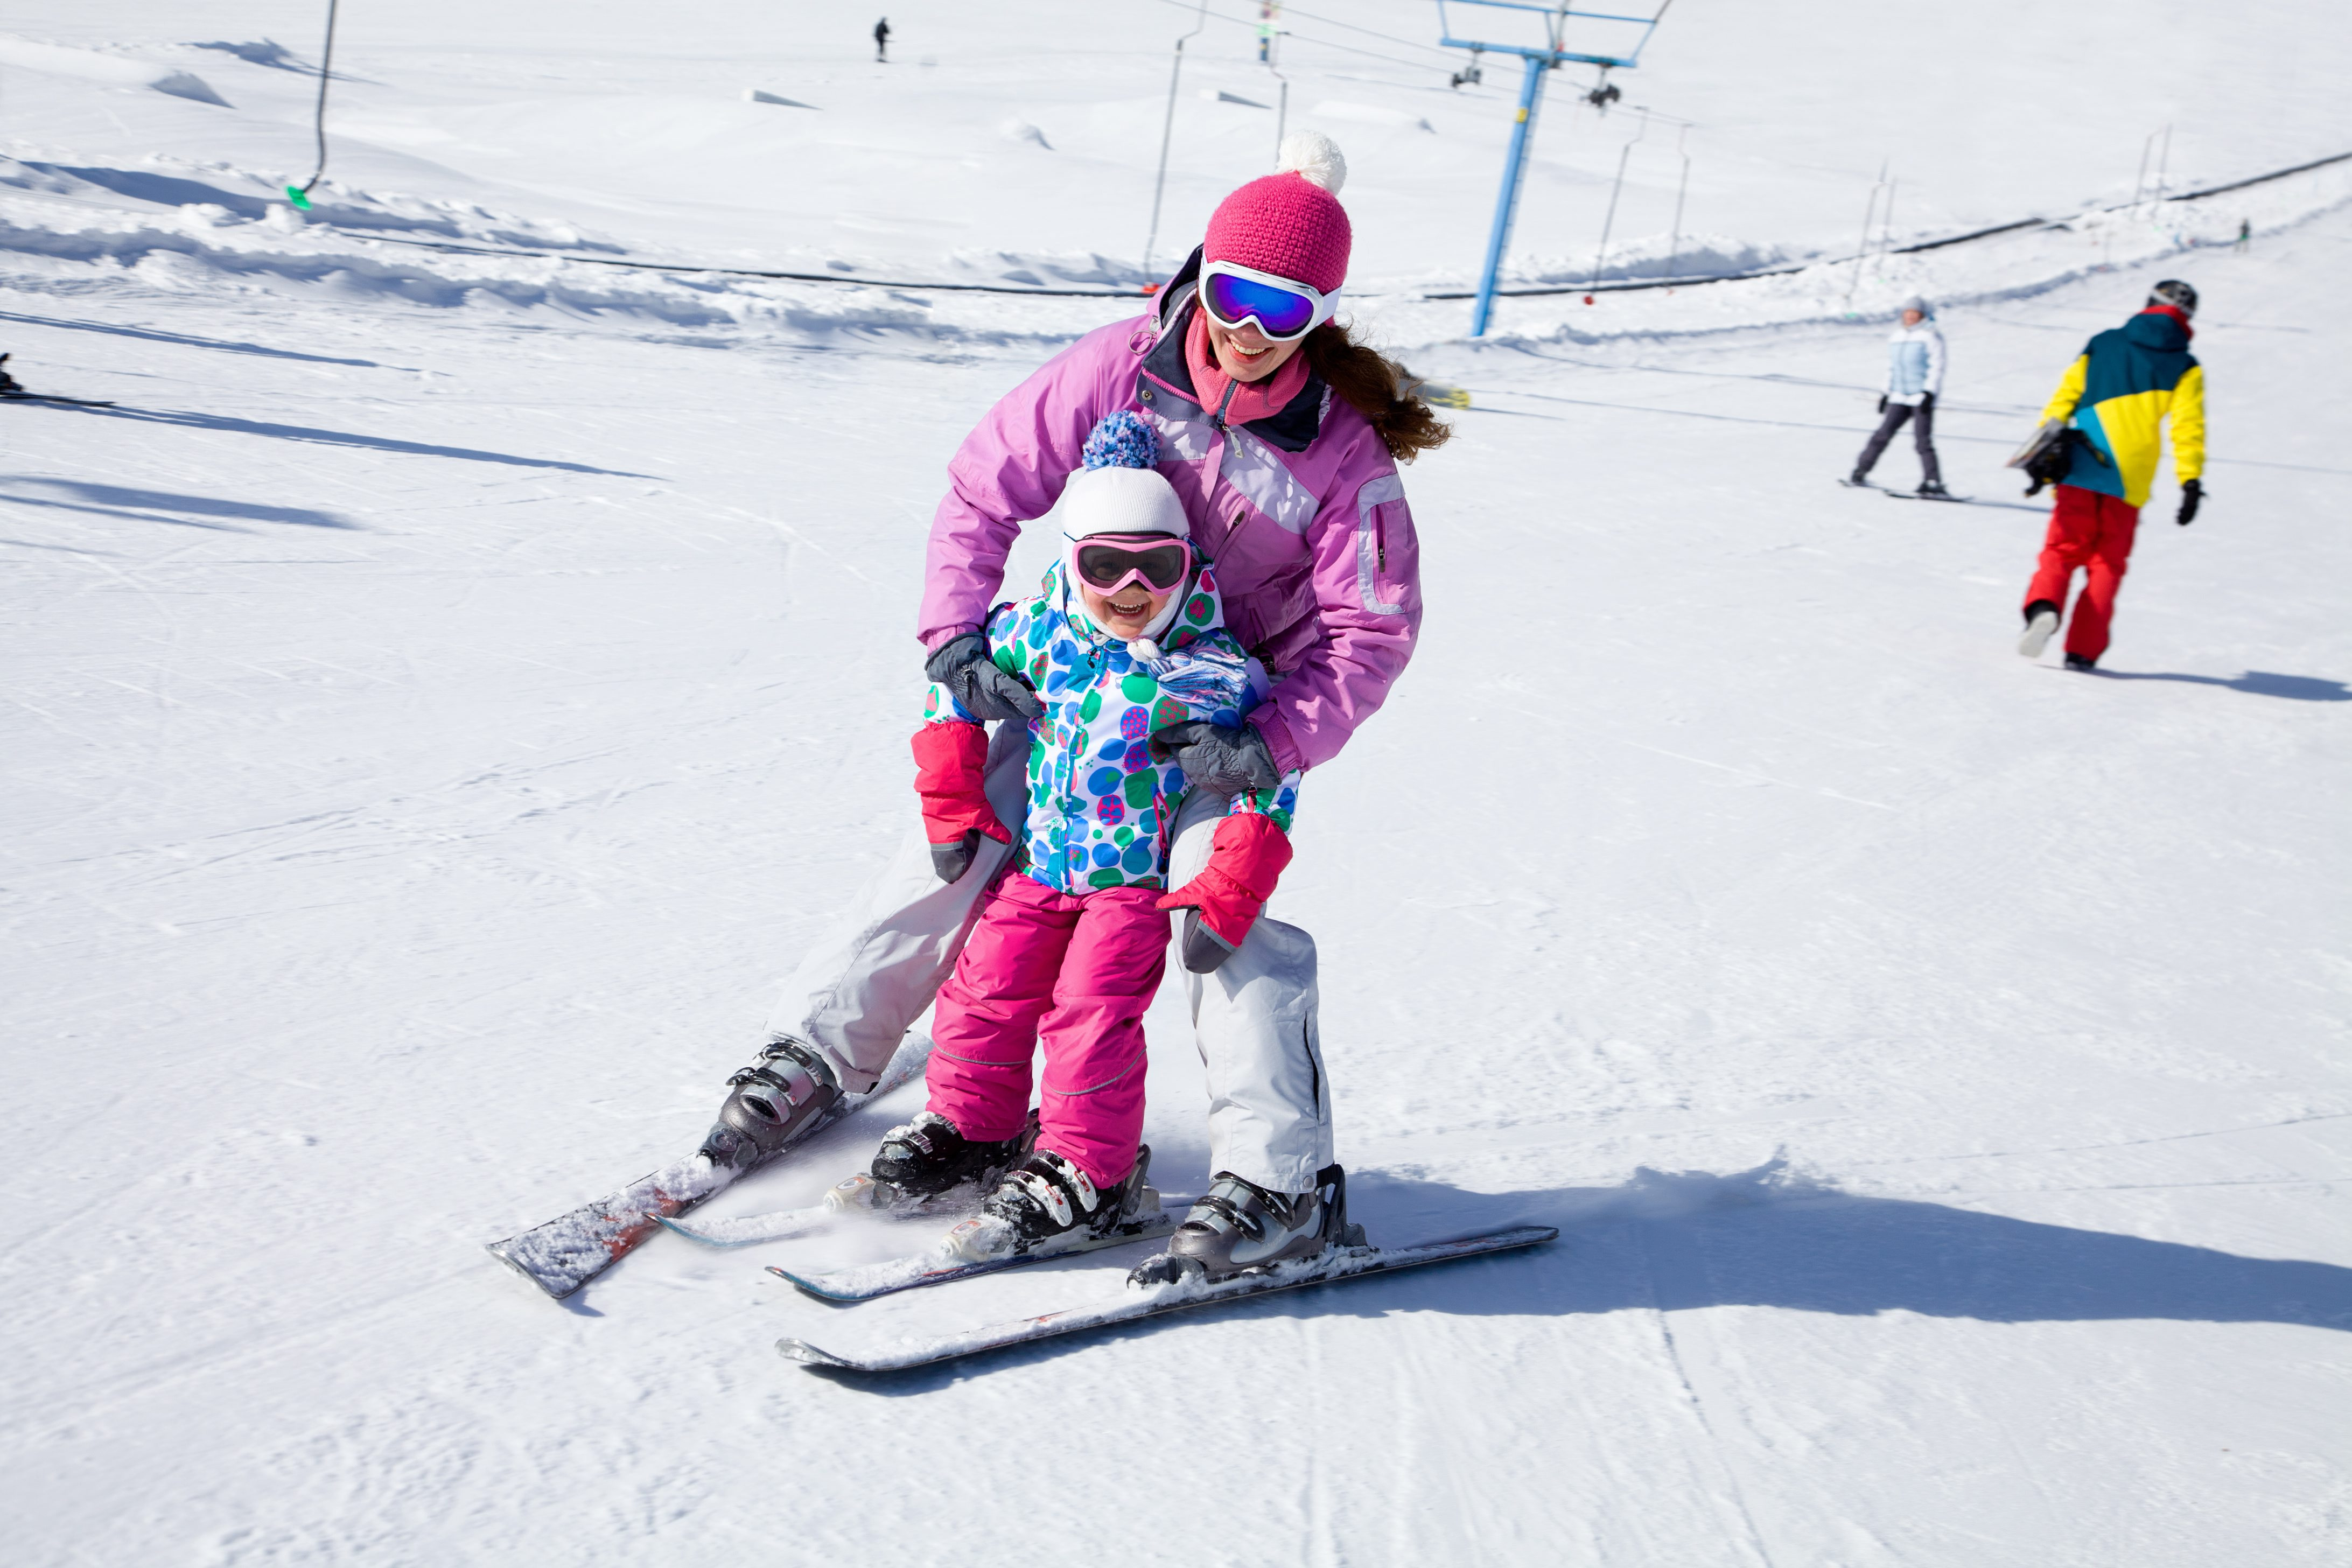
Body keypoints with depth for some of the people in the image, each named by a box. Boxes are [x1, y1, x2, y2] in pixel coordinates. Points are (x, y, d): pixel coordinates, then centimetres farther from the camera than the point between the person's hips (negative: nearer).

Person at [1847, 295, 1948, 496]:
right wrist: (1885, 392, 20)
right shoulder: (1896, 337, 16)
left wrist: (1929, 392, -17)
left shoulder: (1930, 336, -3)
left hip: (1922, 398, -5)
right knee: (1883, 434, -4)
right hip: (1899, 398, 5)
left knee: (1923, 440, -11)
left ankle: (1933, 483, -9)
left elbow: (1937, 367, -8)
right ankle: (1860, 472, 3)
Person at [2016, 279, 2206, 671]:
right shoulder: (2185, 368, 7)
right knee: (2106, 563, 9)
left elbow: (2062, 400, 9)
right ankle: (2082, 650, 0)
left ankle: (2043, 606, -24)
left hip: (2079, 471, 1)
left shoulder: (2102, 346, 12)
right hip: (2130, 482, -1)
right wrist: (2191, 482, -1)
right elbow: (2188, 429, -2)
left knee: (2063, 550, 7)